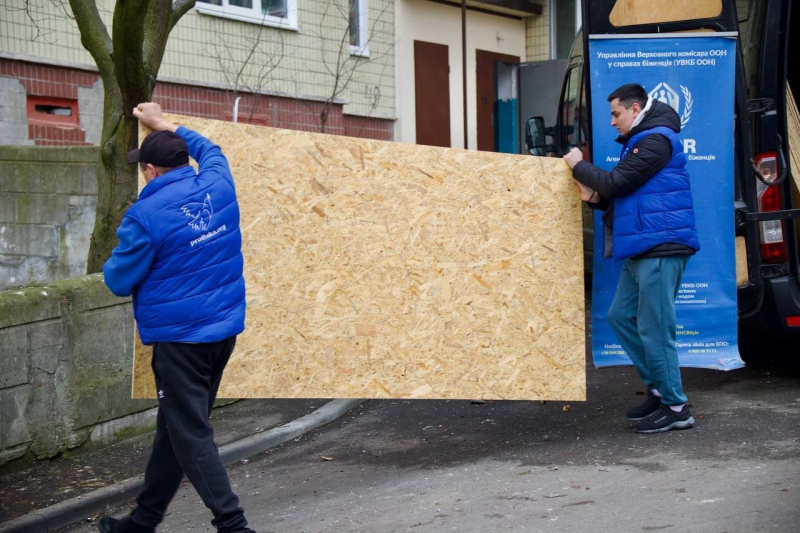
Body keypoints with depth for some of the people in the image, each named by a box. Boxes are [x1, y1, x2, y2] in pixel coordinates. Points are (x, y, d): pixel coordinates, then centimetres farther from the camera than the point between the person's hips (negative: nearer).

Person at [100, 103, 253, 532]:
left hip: (179, 336, -7)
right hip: (224, 327, 7)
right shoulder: (218, 187, 1)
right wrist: (165, 125, 33)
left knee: (190, 435, 0)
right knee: (176, 426, 16)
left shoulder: (146, 214, -15)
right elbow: (209, 150, 26)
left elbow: (119, 282, -7)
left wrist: (112, 265, 15)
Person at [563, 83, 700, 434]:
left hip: (660, 249, -11)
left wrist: (579, 166, -2)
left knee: (654, 328, -7)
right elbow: (622, 194, 24)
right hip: (643, 249, 11)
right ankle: (659, 388, 21)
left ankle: (675, 408, 1)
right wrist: (596, 197, 3)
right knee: (621, 316, 13)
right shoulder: (639, 142, 20)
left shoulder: (656, 140, -12)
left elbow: (616, 183, -17)